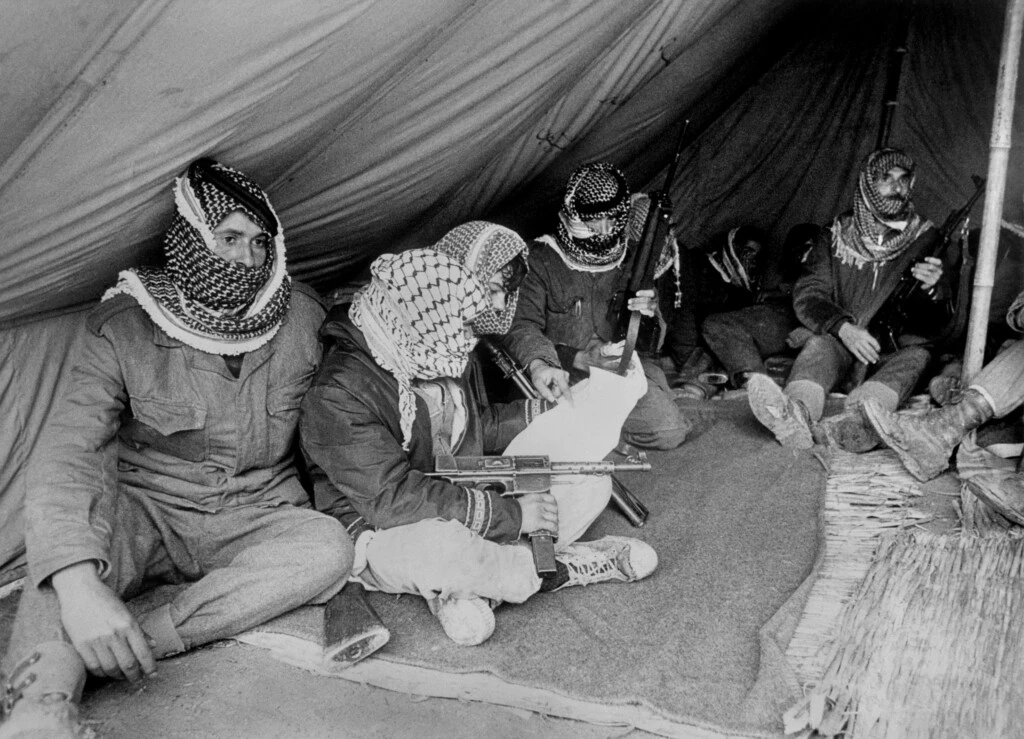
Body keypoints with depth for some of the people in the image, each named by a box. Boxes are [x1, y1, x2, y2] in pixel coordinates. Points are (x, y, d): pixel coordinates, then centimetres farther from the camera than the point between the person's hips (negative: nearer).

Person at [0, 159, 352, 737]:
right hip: (146, 519, -2)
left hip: (254, 525, 2)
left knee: (330, 547, -29)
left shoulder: (300, 317, -4)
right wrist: (78, 583, -41)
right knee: (79, 501, -34)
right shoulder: (126, 331, -13)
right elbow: (64, 452, -25)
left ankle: (137, 633, -31)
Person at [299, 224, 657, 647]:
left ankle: (465, 589, -16)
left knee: (590, 480, -2)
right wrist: (510, 514, -29)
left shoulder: (437, 352, 2)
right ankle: (558, 568, -13)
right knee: (442, 547, -44)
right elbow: (393, 497, -31)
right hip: (381, 534, -8)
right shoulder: (339, 395, -25)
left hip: (462, 509, 8)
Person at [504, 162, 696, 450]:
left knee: (669, 432, -22)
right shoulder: (542, 259, -1)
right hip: (566, 375, -2)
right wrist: (539, 364, -30)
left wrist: (648, 316, -18)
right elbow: (523, 327, -7)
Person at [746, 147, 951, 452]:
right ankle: (797, 415, -64)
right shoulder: (837, 235, 10)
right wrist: (843, 327, -21)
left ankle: (854, 422, -63)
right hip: (842, 339, 0)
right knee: (820, 343, -31)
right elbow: (807, 295, 0)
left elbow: (941, 318, 2)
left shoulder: (925, 238, 8)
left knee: (916, 355, -33)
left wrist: (933, 289, -24)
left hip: (899, 348, 0)